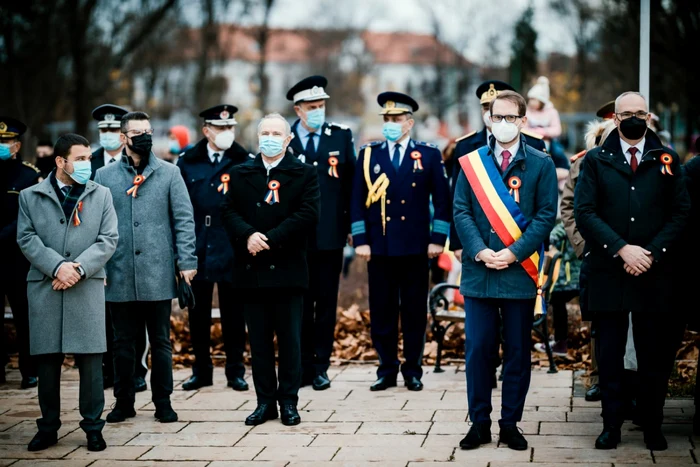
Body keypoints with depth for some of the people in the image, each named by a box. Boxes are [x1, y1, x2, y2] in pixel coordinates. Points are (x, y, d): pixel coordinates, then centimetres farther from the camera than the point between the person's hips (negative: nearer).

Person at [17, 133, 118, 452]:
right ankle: (48, 428, 14)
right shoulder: (30, 197, 8)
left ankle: (93, 426, 8)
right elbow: (27, 239, -1)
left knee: (90, 360, -1)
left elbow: (108, 240, 2)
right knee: (47, 360, 4)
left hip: (88, 288, 0)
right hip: (44, 290, 0)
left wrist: (79, 268, -12)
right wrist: (57, 266, -14)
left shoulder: (101, 195, 10)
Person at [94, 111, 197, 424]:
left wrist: (186, 262, -5)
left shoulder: (169, 173, 4)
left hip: (158, 274, -1)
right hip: (119, 276, 1)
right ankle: (123, 402, 18)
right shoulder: (105, 176, 6)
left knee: (161, 341, 6)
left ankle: (163, 402, 15)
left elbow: (184, 219, 2)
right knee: (123, 342, 7)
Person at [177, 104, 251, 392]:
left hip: (232, 250, -2)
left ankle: (235, 371, 16)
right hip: (198, 249, 2)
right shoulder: (187, 163, 6)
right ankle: (201, 370, 20)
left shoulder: (245, 163, 1)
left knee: (233, 313, 5)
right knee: (198, 313, 8)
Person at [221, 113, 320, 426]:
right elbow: (228, 211, 3)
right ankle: (265, 401, 13)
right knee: (259, 339, 6)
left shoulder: (304, 174, 3)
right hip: (251, 270, 3)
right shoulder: (240, 174, 12)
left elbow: (307, 215, -9)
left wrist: (270, 239, -16)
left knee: (289, 339, 2)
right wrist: (248, 235, -16)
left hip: (287, 268, -2)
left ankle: (289, 401, 11)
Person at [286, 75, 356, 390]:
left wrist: (353, 224, 2)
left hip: (331, 234, 1)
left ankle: (321, 367, 11)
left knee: (326, 303, 5)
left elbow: (352, 183, 7)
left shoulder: (342, 136, 5)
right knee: (300, 304, 5)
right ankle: (303, 367, 13)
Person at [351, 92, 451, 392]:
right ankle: (387, 371, 13)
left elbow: (442, 199, 4)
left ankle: (413, 371, 13)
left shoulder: (429, 155, 5)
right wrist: (360, 240, -2)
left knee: (414, 311, 4)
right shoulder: (368, 155, 7)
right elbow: (357, 201, 5)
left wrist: (438, 239, -3)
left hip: (415, 247, -1)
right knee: (381, 311, 4)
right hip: (379, 246, 1)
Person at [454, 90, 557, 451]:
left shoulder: (540, 164, 3)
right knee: (477, 350, 2)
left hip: (520, 271, -1)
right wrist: (480, 251, -12)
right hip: (479, 271, 1)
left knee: (517, 351, 6)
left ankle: (510, 425, 15)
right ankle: (479, 424, 12)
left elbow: (546, 215, -3)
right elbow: (461, 211, 3)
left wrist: (513, 253, -13)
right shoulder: (471, 162, 8)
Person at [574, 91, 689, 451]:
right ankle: (611, 424, 12)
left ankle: (652, 426, 15)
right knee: (609, 354, 4)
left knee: (654, 354, 4)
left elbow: (680, 212, 2)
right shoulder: (596, 160, 6)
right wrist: (622, 249, -13)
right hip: (608, 272, 0)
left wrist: (652, 253, -10)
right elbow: (584, 212, -3)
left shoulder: (667, 160, 8)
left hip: (654, 274, 0)